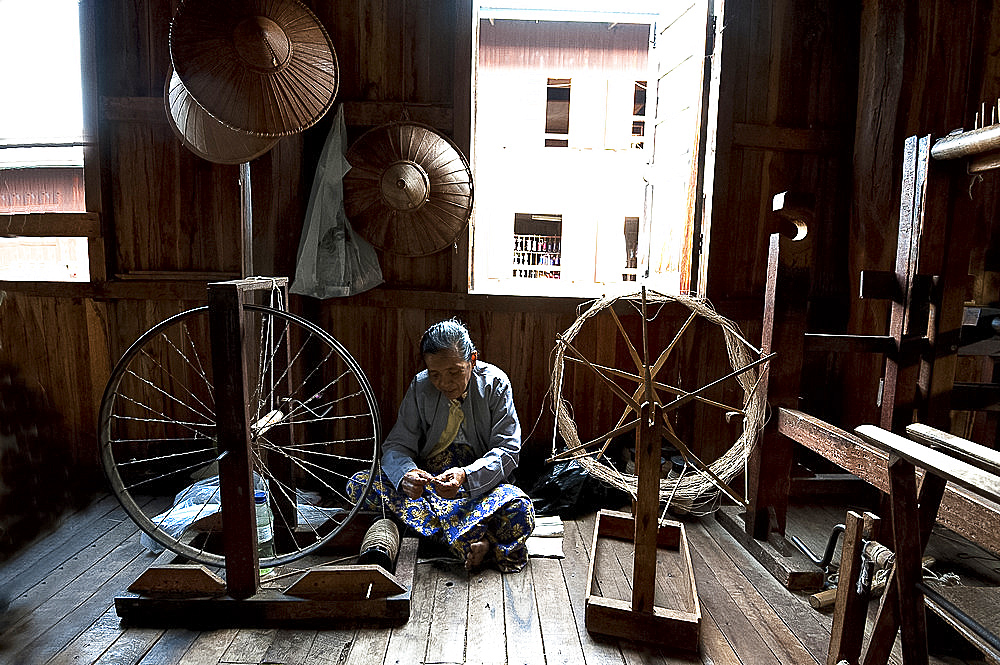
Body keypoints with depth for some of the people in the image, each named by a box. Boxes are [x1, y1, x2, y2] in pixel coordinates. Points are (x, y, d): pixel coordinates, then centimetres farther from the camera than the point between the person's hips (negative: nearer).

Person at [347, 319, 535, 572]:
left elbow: (507, 449, -11)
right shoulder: (420, 387, -1)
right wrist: (406, 474, -28)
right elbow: (396, 446, -3)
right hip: (429, 478, 4)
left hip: (481, 482, -3)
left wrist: (465, 475, -30)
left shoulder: (494, 383, -7)